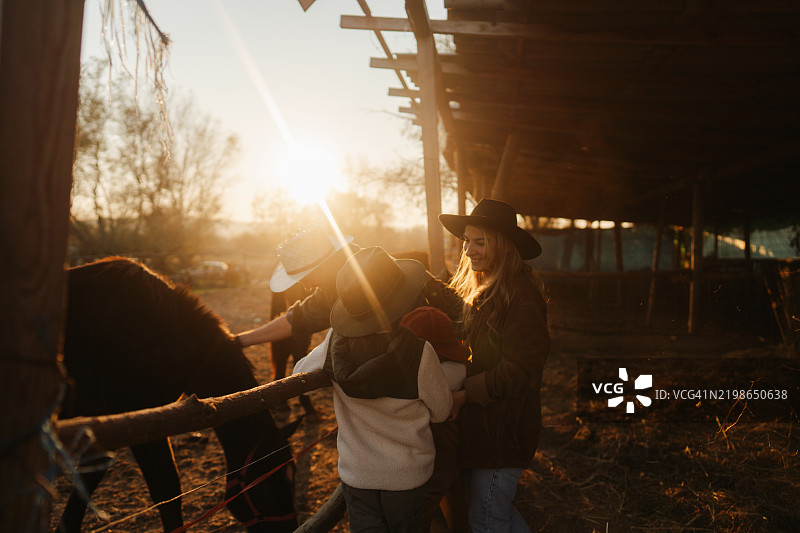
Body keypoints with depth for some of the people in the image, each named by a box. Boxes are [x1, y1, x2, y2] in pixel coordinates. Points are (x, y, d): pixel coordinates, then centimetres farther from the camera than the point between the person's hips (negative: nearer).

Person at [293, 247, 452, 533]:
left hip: (356, 474, 1)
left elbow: (300, 372, 2)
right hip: (406, 475, -1)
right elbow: (441, 411, -10)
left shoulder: (336, 342, -18)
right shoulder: (419, 352, -26)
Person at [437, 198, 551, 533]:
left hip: (503, 429, -9)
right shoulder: (476, 288, 9)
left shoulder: (521, 296, -20)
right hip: (476, 423, 9)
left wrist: (463, 394, -20)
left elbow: (518, 372, -22)